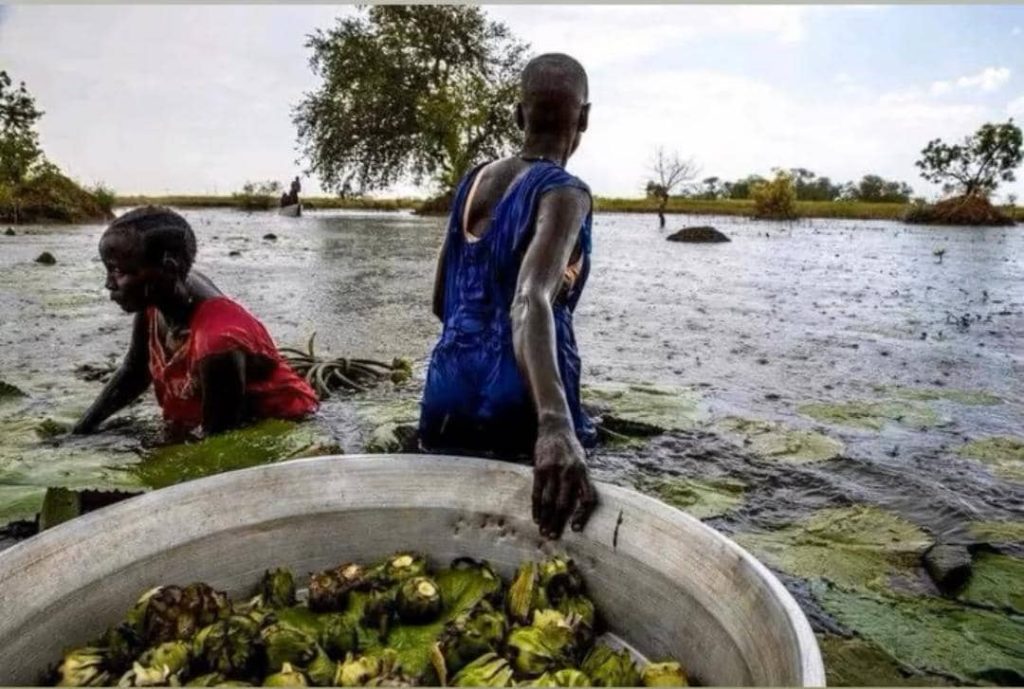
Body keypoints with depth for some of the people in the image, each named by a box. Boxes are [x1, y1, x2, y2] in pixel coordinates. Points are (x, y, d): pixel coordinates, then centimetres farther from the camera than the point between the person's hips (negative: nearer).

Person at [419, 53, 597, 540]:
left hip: (449, 392, 6)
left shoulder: (474, 182, 8)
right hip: (518, 408, -6)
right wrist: (555, 423, -43)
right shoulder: (564, 193, -11)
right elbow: (530, 301, -30)